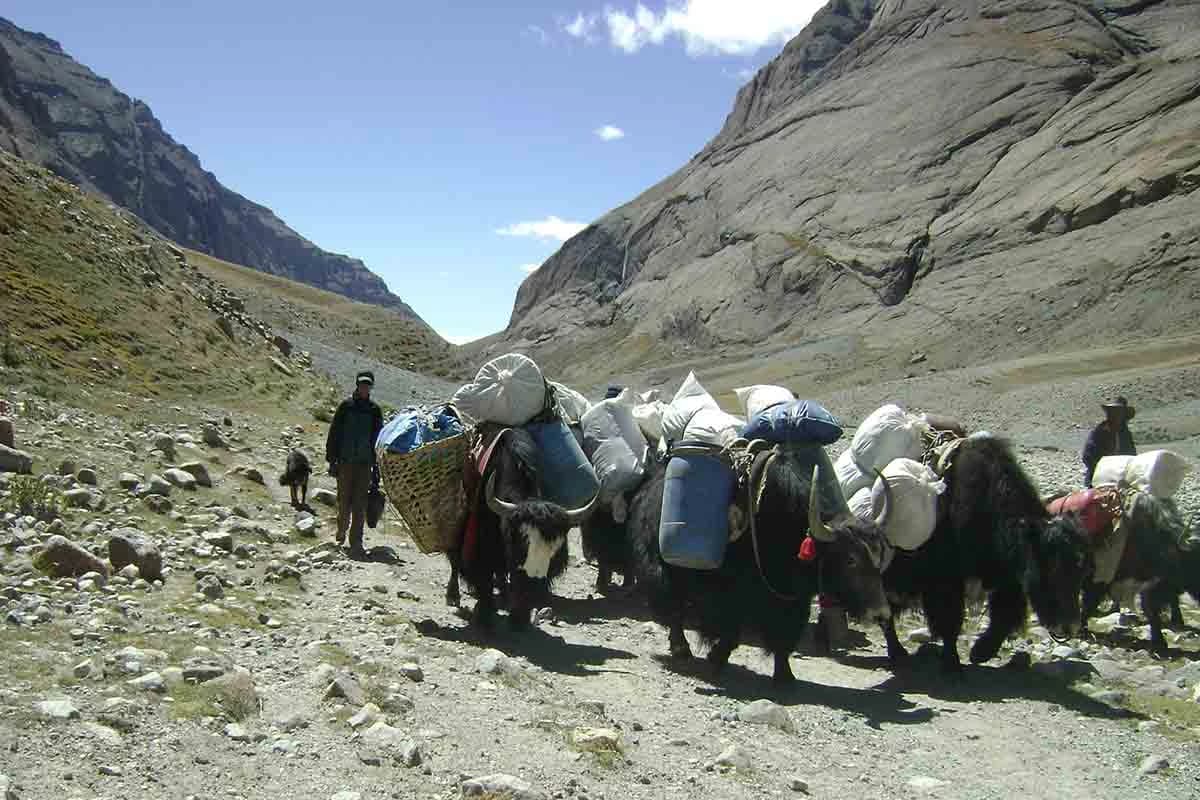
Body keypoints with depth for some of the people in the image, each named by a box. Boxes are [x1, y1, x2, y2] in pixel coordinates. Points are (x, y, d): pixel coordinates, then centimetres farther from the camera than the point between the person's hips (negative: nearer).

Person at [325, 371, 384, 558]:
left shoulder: (374, 410, 8)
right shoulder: (346, 406, 3)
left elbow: (378, 439, 13)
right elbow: (334, 433, 4)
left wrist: (377, 468, 9)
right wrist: (332, 460, -1)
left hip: (365, 463, 1)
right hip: (345, 461, -1)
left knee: (360, 504, -3)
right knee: (344, 501, 4)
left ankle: (356, 543, -1)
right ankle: (341, 533, 26)